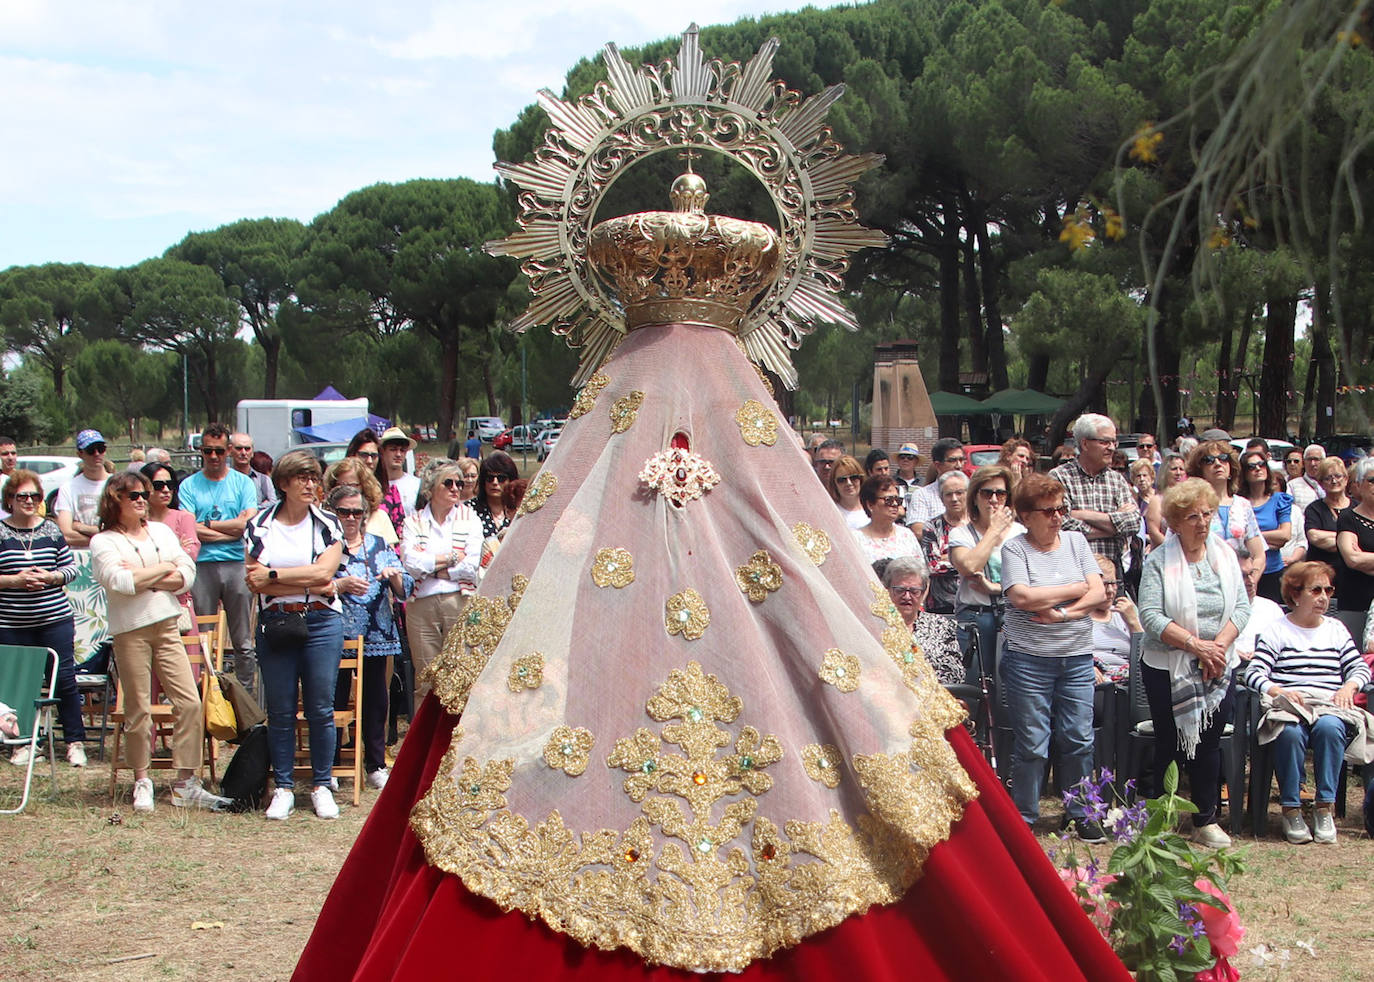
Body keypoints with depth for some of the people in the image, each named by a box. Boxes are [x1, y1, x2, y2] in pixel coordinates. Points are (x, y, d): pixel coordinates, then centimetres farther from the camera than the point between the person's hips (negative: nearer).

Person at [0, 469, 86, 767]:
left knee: (65, 679, 1)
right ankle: (24, 742, 18)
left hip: (55, 619, 1)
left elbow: (71, 567, 7)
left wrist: (51, 577, -11)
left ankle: (75, 742, 10)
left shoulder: (52, 530, 5)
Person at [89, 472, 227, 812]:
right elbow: (120, 582, -15)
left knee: (190, 702, -4)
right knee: (139, 709, 0)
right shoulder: (103, 541, 1)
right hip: (130, 631, -4)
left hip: (167, 626, 4)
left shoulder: (161, 531, 14)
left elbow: (188, 574, 3)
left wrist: (143, 579, -8)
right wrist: (164, 569, -3)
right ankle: (142, 781, 15)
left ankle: (186, 784, 1)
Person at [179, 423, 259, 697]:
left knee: (244, 641, 3)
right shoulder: (189, 486, 8)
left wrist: (207, 525, -4)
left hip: (237, 564, 0)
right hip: (202, 567, 0)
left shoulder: (243, 483, 9)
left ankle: (247, 694, 8)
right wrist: (232, 528, -8)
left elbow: (249, 524, -5)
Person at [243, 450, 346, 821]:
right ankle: (283, 787, 11)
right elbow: (254, 581, -6)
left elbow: (323, 571, -8)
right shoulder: (259, 526, 5)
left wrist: (273, 574, -9)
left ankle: (321, 786, 11)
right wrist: (309, 584, -10)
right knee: (280, 711, 2)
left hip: (322, 622, 0)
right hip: (276, 624, 0)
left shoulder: (327, 524, 6)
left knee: (321, 708, 1)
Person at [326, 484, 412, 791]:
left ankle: (376, 765, 18)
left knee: (376, 701, 7)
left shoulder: (379, 545, 12)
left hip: (376, 638, 3)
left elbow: (405, 590, 9)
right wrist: (340, 585, -21)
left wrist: (394, 575, -11)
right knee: (333, 701, 0)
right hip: (336, 637, -3)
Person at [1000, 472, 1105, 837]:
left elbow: (1098, 593, 3)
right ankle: (1023, 818, 11)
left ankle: (1079, 814, 19)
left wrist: (1062, 613, -13)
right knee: (1032, 745, -1)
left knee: (1079, 739, 5)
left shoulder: (1075, 541, 10)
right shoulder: (1014, 549, -2)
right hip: (1029, 659, -4)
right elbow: (1023, 597, -17)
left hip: (1077, 658, 4)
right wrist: (1076, 590, -6)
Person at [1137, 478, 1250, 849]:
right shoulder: (1159, 561, -8)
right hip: (1168, 668, -4)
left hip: (1217, 668, 4)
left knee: (1210, 743, 9)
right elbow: (1151, 616, -16)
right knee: (1170, 745, 3)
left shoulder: (1225, 554, 5)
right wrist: (1196, 645, -21)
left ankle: (1206, 820, 19)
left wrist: (1219, 645, -14)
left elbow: (1241, 606, 2)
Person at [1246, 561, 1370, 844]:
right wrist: (1279, 691, -20)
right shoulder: (1276, 631, 10)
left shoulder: (1336, 629, 22)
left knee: (1329, 727, -35)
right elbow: (1254, 673, -1)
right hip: (1287, 707, -2)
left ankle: (1324, 807, -26)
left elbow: (1360, 668, 18)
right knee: (1290, 732, -38)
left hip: (1329, 707, 2)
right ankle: (1291, 809, -24)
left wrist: (1349, 686, -4)